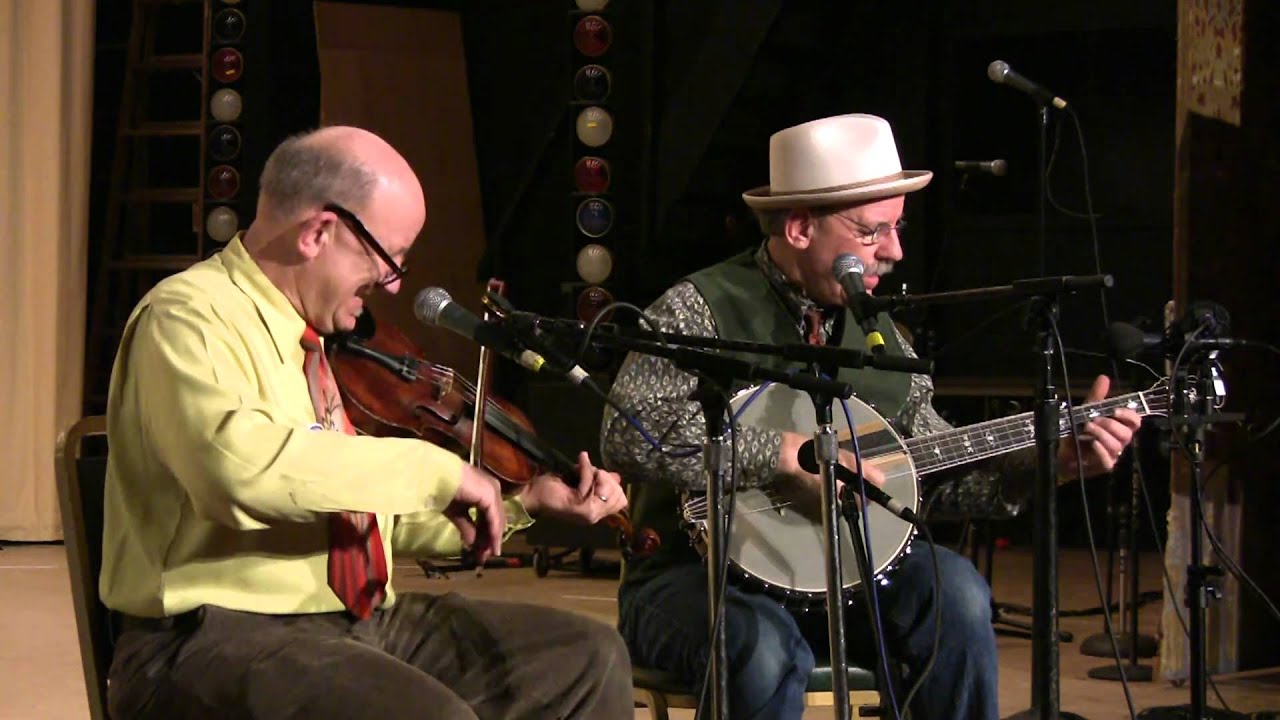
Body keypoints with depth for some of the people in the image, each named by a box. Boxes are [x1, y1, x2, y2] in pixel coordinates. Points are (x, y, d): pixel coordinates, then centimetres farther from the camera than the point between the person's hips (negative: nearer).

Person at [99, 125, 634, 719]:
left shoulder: (327, 343, 16)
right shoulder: (188, 317, -12)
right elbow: (237, 461, -33)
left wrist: (522, 506, 10)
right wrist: (434, 468, -27)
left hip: (360, 622, 9)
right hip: (220, 639, -9)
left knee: (587, 657, 6)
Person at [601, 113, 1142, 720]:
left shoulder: (876, 332, 11)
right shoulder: (700, 309, -9)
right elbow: (628, 434, -24)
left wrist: (1054, 459, -1)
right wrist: (788, 456, -26)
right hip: (695, 572, -6)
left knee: (952, 590, -20)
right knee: (766, 651, -37)